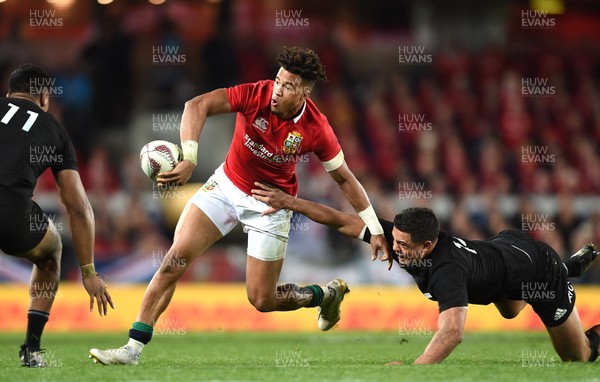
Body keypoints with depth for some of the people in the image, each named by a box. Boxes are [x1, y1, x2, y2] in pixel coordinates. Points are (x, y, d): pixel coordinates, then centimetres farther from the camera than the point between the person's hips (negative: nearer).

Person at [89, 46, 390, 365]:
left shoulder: (316, 129, -21)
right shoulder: (256, 94, -23)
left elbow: (344, 178, -7)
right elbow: (197, 106, -32)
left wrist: (375, 229, -7)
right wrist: (188, 159, -46)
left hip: (270, 204, -1)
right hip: (227, 186, 2)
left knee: (262, 300, 1)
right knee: (175, 260, -13)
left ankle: (328, 294, 31)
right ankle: (133, 348, -9)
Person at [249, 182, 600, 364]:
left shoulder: (446, 271, -46)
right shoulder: (400, 236, -26)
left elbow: (452, 331, -60)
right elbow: (344, 221, -22)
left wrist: (415, 369, -71)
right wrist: (288, 202, -27)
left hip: (539, 270, -8)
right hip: (508, 243, 8)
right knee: (510, 312, 41)